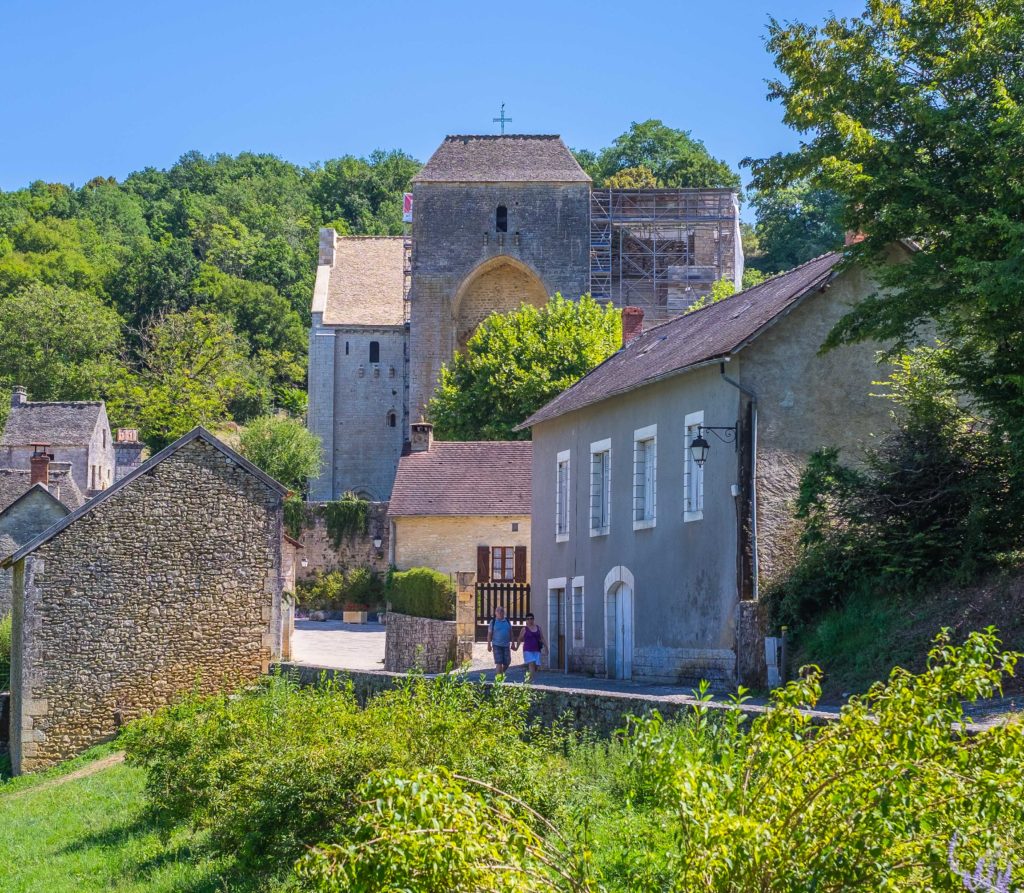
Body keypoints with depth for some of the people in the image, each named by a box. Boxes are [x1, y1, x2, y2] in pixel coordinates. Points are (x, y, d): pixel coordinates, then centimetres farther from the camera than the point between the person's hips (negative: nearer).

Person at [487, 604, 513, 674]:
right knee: (499, 663, -10)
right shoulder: (493, 622, 0)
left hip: (506, 645, 3)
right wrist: (489, 645, -6)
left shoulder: (507, 621, 9)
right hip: (497, 645, -3)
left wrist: (512, 643, 10)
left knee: (507, 663, 3)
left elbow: (511, 633, 13)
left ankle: (502, 672, 29)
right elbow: (489, 634, 0)